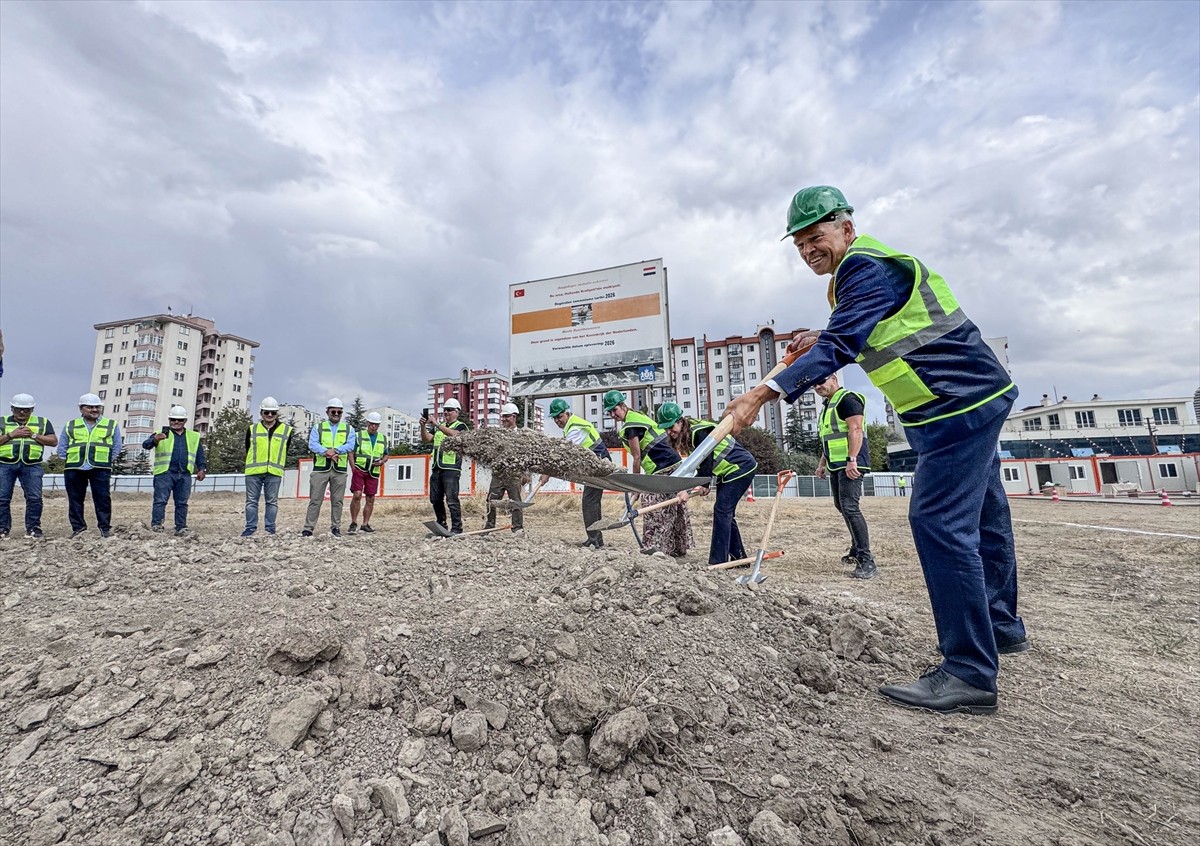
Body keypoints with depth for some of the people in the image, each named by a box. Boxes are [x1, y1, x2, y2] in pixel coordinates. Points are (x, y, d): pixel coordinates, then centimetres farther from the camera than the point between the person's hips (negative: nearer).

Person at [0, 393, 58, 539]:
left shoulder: (42, 422, 13)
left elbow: (54, 441, 6)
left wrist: (33, 435, -5)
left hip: (31, 465, -1)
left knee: (34, 498, -6)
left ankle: (33, 528, 2)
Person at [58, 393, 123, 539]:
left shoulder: (111, 425, 11)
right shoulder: (70, 426, 15)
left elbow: (117, 446, 10)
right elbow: (62, 447, 17)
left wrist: (107, 461, 2)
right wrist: (68, 461, 5)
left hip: (100, 469, -2)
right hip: (74, 470, 3)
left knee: (102, 499, -4)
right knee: (75, 499, 7)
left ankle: (105, 527, 1)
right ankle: (78, 527, 15)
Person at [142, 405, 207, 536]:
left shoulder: (194, 437, 16)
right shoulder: (161, 434, 8)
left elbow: (200, 454, 18)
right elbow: (145, 445, -7)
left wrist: (201, 469, 5)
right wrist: (155, 440, -30)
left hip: (184, 475, 3)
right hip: (165, 473, -2)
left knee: (182, 503, 6)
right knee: (160, 500, -7)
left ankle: (181, 528, 11)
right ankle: (156, 524, -4)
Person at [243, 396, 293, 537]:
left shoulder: (286, 430, 7)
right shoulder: (252, 429, 10)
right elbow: (248, 450, 14)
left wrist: (281, 468, 9)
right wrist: (251, 465, 12)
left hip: (274, 472, -1)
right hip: (253, 472, 1)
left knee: (272, 501, 4)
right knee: (252, 500, 5)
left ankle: (270, 528, 11)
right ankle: (250, 527, 13)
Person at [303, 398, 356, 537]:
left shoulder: (348, 429, 11)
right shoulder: (318, 427, 10)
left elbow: (350, 446, -4)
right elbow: (312, 444, -5)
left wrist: (335, 450, -20)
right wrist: (327, 452, -21)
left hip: (340, 470, 1)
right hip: (321, 468, -1)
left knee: (337, 500, 6)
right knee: (315, 500, 0)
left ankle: (335, 527, 16)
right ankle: (308, 528, 7)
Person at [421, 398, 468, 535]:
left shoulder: (461, 426, 2)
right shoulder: (439, 427, 23)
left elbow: (454, 434, -20)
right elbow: (426, 439, 11)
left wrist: (437, 424, -24)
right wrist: (423, 426, -5)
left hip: (451, 468, -7)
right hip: (436, 467, 7)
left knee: (452, 499, -9)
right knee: (435, 499, 9)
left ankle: (456, 528, -5)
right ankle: (441, 526, 21)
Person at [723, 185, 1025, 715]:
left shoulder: (866, 268, -18)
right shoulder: (859, 269, 15)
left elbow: (839, 346, -31)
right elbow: (857, 340, 22)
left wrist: (765, 392, -39)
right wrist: (817, 342, 5)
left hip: (959, 403, -11)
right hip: (969, 400, 11)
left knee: (939, 521, -16)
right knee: (979, 517, 19)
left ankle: (970, 675, -8)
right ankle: (1001, 627, 37)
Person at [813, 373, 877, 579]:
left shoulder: (847, 399, -9)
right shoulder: (827, 405, 20)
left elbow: (856, 430, -20)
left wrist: (852, 460, -27)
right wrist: (822, 463, 23)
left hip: (850, 464, -10)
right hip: (836, 465, 10)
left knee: (849, 507, -16)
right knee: (841, 506, 15)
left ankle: (867, 560, -13)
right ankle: (857, 550, 28)